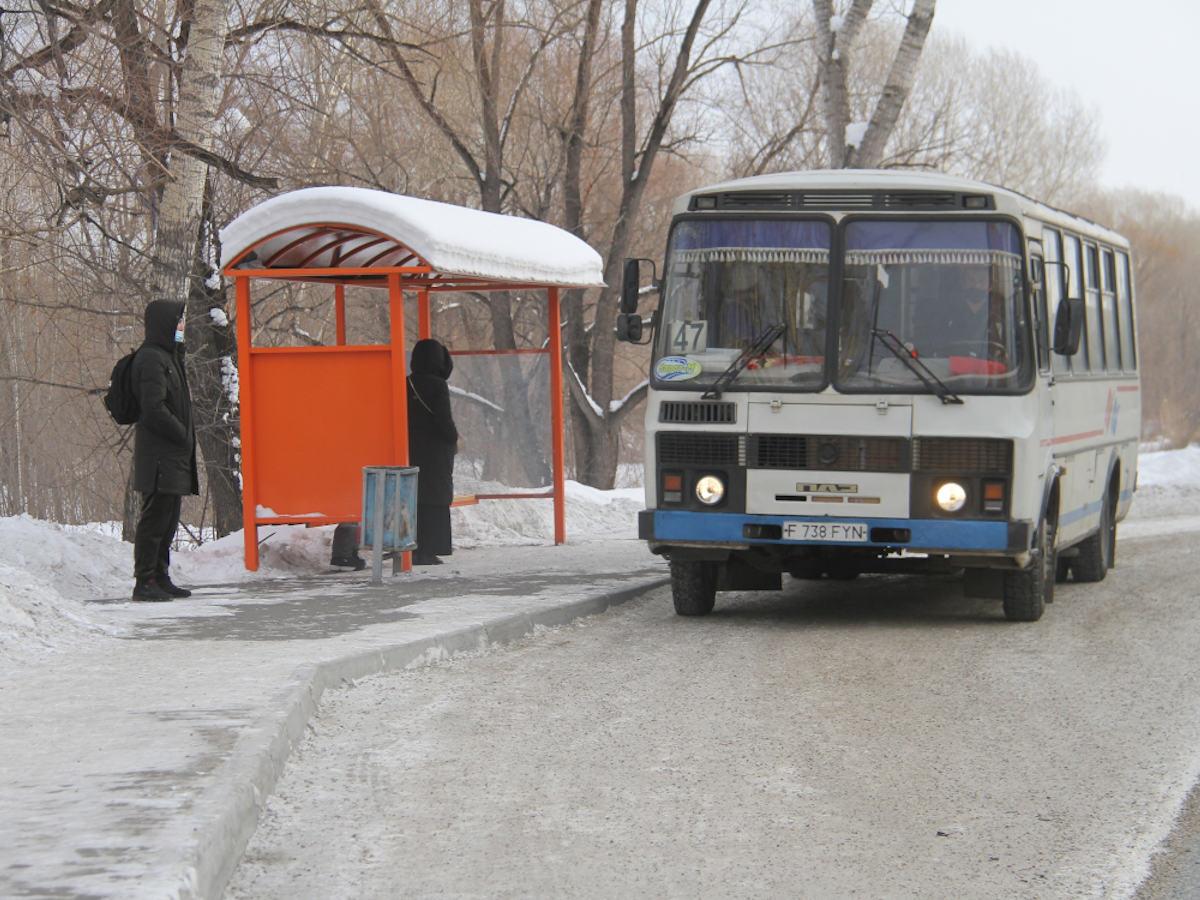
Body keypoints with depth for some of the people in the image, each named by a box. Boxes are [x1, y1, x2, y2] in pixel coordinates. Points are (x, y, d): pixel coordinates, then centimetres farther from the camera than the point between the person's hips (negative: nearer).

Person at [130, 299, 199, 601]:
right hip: (159, 454, -10)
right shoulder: (151, 360, -13)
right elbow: (154, 409, -20)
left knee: (168, 518, 13)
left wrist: (185, 437, 13)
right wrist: (182, 435, -12)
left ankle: (160, 578, 20)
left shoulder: (167, 357, 19)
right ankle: (144, 582, -6)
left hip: (173, 455, 10)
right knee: (155, 517, -8)